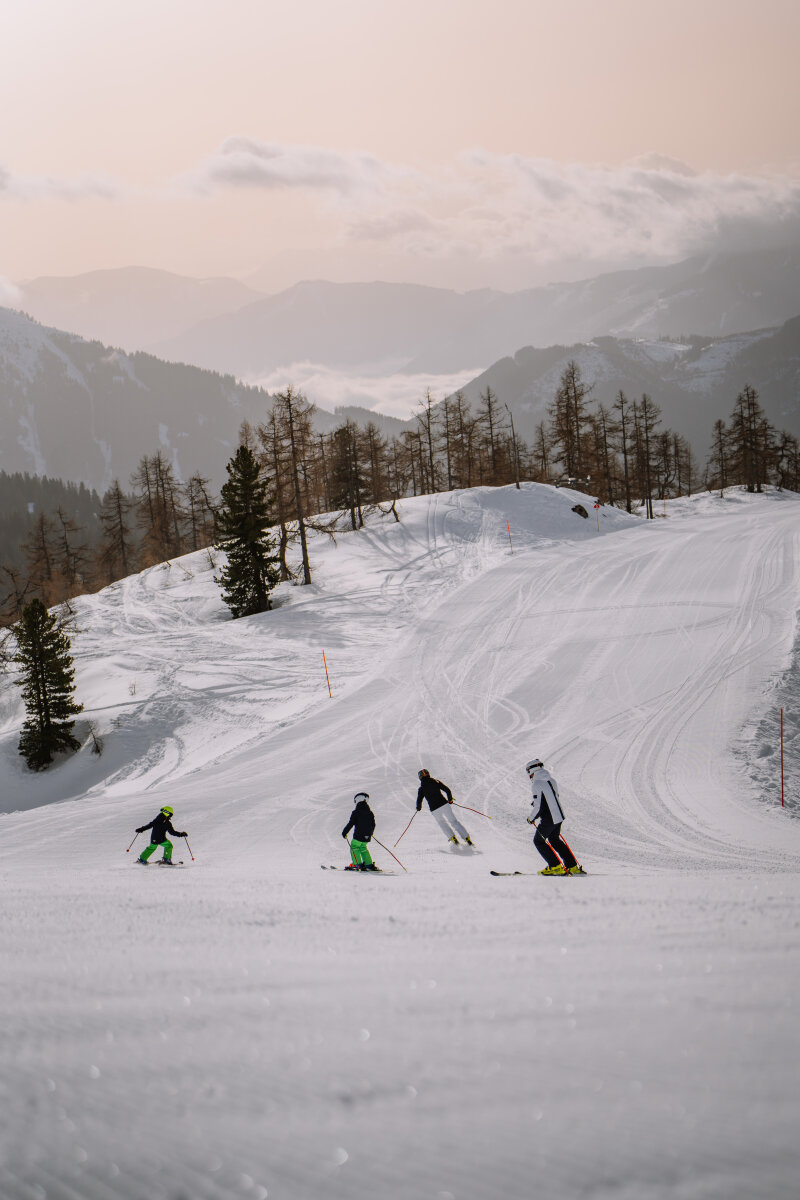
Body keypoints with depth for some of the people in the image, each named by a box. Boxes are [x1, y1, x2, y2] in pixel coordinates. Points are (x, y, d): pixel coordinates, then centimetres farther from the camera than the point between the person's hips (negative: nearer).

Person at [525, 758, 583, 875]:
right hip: (559, 816, 8)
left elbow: (538, 807, -19)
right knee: (554, 840, 24)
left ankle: (555, 866, 5)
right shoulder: (551, 780, 8)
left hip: (548, 819, -8)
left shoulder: (536, 784, -17)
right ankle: (572, 866, 23)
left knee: (538, 840, 10)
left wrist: (531, 819, -3)